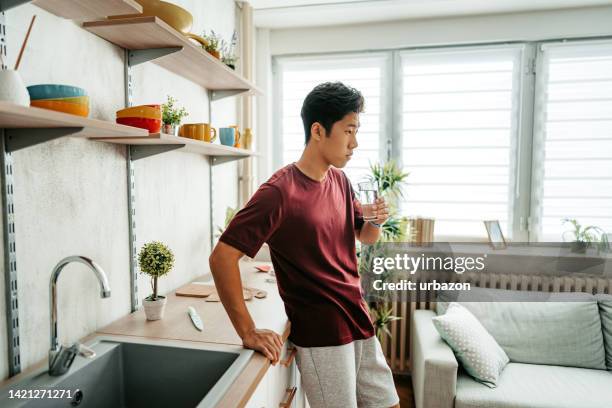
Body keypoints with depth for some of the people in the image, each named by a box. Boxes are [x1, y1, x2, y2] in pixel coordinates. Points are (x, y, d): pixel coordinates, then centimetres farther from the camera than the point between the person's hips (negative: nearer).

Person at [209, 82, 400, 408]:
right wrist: (248, 332, -19)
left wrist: (376, 221, -8)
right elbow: (222, 258, -22)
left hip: (360, 324, 8)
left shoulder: (339, 180, 4)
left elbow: (365, 237, 15)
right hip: (321, 337, -7)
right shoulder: (280, 191, -21)